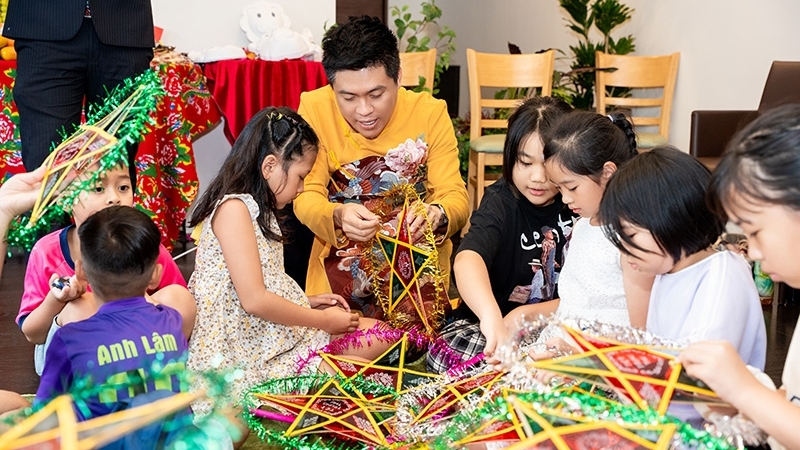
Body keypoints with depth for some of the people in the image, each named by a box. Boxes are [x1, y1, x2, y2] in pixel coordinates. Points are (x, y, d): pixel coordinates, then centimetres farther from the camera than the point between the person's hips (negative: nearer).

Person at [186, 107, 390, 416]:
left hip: (275, 336, 10)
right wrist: (322, 320, -12)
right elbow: (254, 300, -21)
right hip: (247, 353, -10)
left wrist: (307, 302, 10)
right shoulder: (233, 208, -16)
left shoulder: (259, 210, 16)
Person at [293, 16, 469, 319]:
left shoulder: (430, 113, -9)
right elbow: (306, 197, -9)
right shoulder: (314, 108, -10)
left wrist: (437, 215, -33)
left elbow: (456, 197, -8)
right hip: (341, 267, 0)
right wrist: (337, 216, -32)